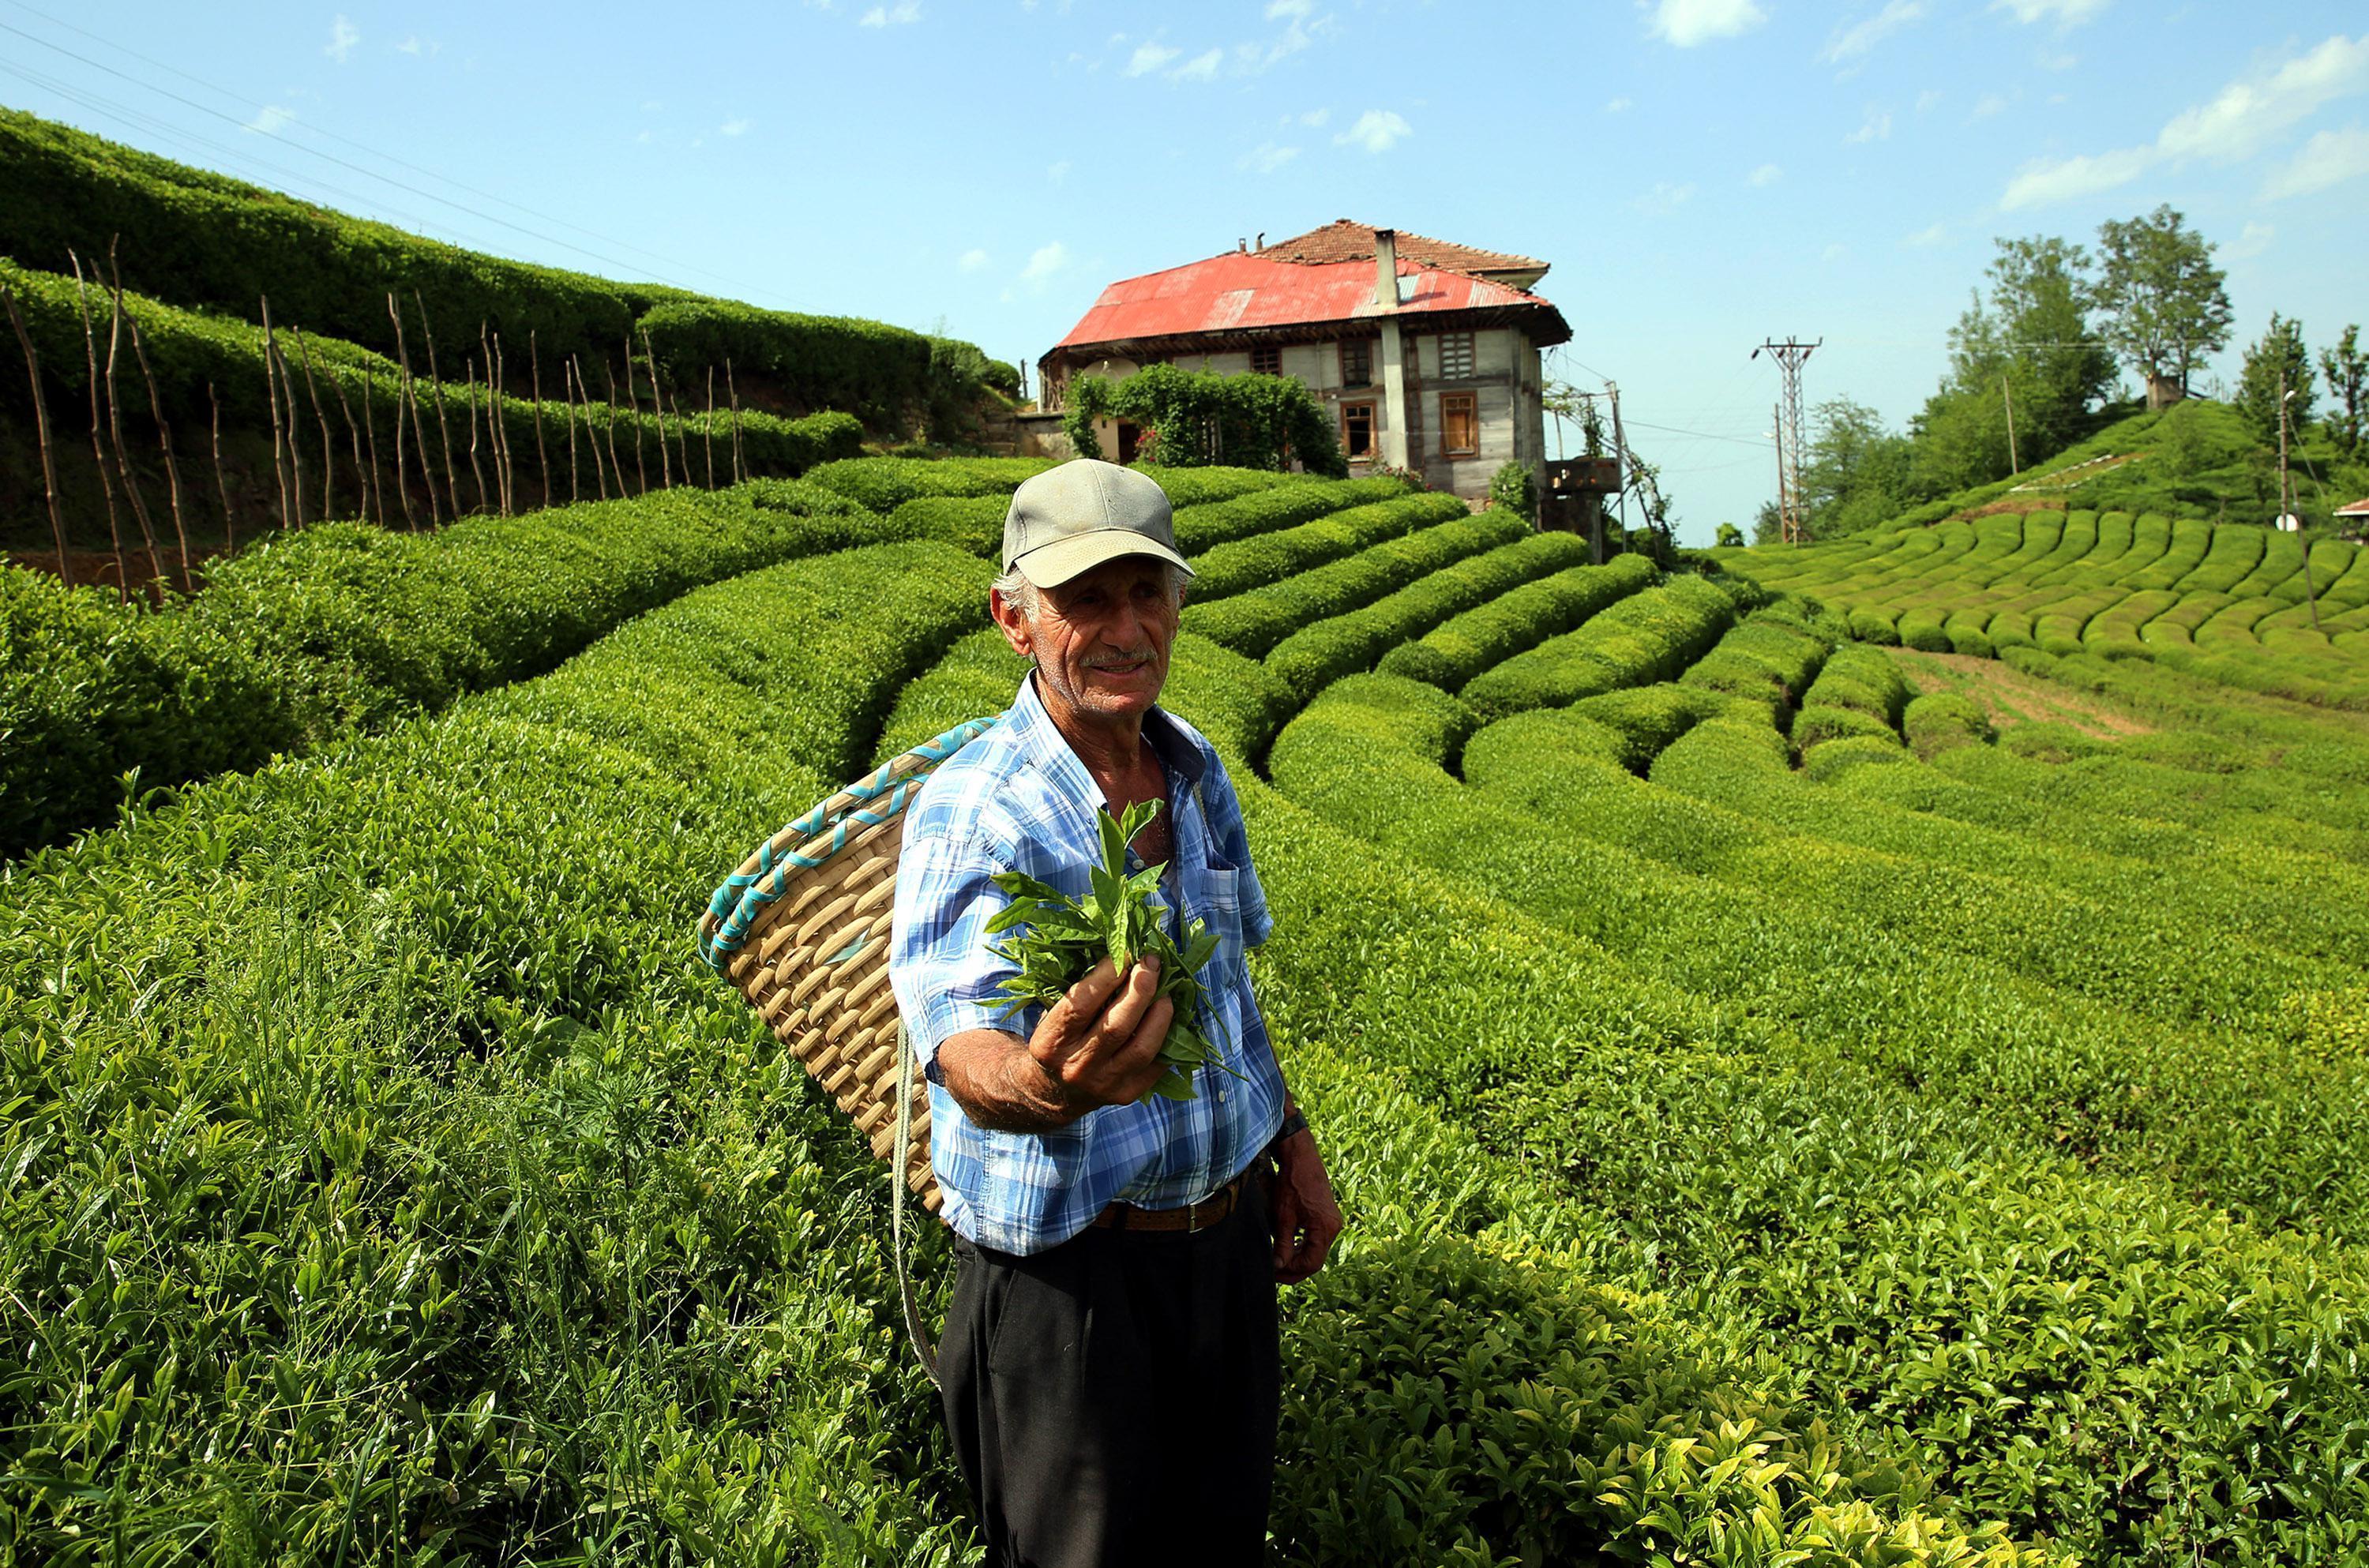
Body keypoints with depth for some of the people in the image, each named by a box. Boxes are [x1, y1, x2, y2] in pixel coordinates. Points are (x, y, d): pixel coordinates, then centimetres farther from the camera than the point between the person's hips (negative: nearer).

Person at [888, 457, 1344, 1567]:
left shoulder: (1196, 768, 0)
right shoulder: (971, 812, -22)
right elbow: (965, 1047, -38)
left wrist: (1287, 1136, 15)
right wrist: (1042, 1085, -59)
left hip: (1226, 1232, 6)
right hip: (1069, 1272, -6)